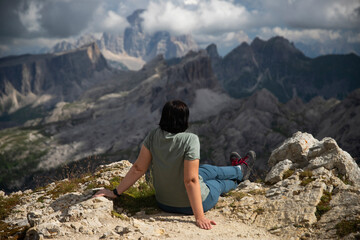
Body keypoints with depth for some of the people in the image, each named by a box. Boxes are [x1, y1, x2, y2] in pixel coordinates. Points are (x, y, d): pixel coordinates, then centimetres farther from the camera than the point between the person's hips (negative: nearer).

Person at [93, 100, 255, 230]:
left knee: (208, 170, 30)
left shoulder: (153, 136, -15)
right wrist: (199, 217, -26)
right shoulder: (190, 140, -30)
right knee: (218, 183, 28)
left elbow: (138, 168, -12)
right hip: (190, 204, -5)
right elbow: (190, 181, -31)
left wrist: (116, 192, -2)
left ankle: (238, 170, 60)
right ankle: (240, 172, 62)